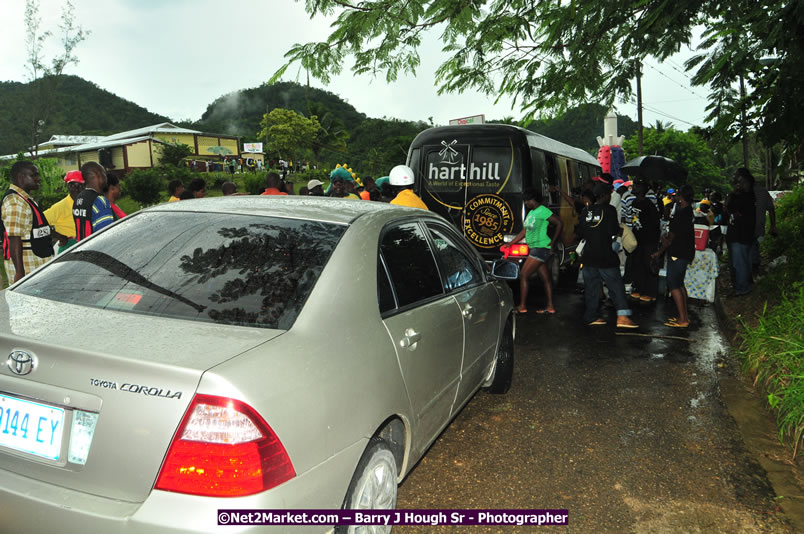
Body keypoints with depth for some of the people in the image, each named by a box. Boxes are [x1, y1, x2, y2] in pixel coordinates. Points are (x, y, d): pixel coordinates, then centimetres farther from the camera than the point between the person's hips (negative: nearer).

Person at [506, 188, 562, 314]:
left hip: (541, 248, -9)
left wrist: (553, 243, -13)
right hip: (535, 248, 9)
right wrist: (510, 244, 16)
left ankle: (522, 306, -2)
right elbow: (524, 232, 20)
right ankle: (550, 307, 13)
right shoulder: (530, 213, 16)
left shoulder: (542, 211, -11)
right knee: (545, 278, 10)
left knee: (523, 275, -8)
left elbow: (559, 223, -13)